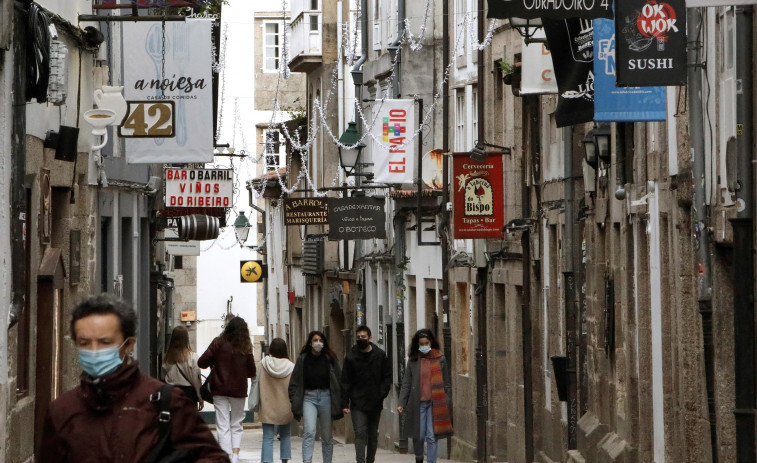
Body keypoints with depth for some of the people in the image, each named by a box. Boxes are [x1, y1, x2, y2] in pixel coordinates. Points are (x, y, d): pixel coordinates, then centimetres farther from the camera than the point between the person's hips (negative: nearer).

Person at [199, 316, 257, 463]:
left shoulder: (218, 343, -6)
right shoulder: (246, 347, -4)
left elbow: (202, 362, -9)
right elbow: (251, 372, 0)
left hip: (220, 389, -1)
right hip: (239, 390, 1)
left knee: (223, 426, 1)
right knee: (236, 425, 14)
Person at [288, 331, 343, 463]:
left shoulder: (330, 359, 3)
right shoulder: (302, 359, 3)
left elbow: (339, 381, 2)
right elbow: (294, 382, 6)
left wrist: (338, 404, -3)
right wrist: (294, 401, -2)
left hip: (326, 396, 1)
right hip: (308, 397, -1)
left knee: (327, 436, 8)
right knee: (309, 431, -18)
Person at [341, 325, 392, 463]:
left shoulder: (380, 355, 3)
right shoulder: (351, 357, -2)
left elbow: (387, 376, 8)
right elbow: (345, 382, -1)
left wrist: (382, 393, -7)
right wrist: (345, 403, -7)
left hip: (375, 403, 2)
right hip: (358, 403, -2)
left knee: (373, 435, 12)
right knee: (360, 433, -12)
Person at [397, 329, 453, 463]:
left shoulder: (440, 359, 6)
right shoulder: (413, 360, 6)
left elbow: (446, 384, 9)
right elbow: (406, 383, 6)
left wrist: (447, 403, 4)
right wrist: (401, 403, -2)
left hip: (435, 403, -1)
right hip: (417, 403, 1)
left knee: (432, 437, -5)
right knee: (418, 435, 3)